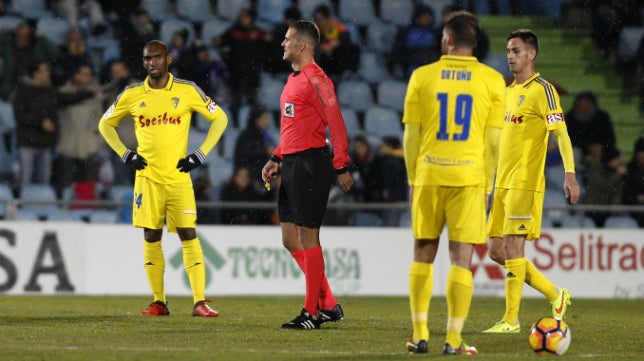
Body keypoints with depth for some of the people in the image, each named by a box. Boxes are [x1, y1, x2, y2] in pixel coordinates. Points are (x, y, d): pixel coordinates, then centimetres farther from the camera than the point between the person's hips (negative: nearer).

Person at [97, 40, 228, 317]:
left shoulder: (187, 91, 0)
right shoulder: (132, 95, 5)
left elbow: (219, 118, 8)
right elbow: (105, 123, 18)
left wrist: (201, 154, 1)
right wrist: (125, 154, 6)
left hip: (178, 177, -2)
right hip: (147, 177, 2)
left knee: (188, 234, -8)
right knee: (151, 237, 2)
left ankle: (200, 302, -11)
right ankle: (159, 302, 9)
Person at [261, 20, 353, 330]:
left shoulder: (315, 79, -13)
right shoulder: (293, 80, 18)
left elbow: (336, 124, -16)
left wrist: (341, 167, -18)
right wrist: (276, 159, 18)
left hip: (310, 164, -10)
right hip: (292, 165, 10)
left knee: (306, 236, -5)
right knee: (290, 239, 10)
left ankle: (312, 312, 1)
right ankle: (328, 305, 16)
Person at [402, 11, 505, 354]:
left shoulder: (422, 77, 2)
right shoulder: (492, 80, 2)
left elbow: (411, 136, 3)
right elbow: (493, 140, 0)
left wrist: (413, 181, 10)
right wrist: (486, 185, 7)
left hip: (429, 175, 1)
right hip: (470, 177, -1)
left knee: (423, 254, 12)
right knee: (461, 258, -1)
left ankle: (420, 335, 10)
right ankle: (453, 340, -5)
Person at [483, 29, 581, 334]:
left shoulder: (542, 90, -8)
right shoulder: (509, 91, 18)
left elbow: (561, 133, -16)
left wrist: (570, 174, -27)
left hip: (525, 183, -9)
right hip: (502, 183, 9)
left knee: (512, 247, -11)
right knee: (497, 251, 7)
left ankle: (511, 320, -5)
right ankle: (556, 295, 19)